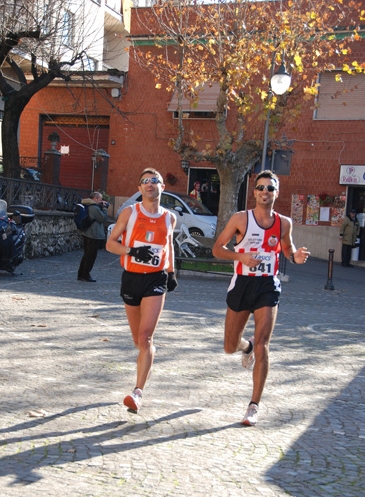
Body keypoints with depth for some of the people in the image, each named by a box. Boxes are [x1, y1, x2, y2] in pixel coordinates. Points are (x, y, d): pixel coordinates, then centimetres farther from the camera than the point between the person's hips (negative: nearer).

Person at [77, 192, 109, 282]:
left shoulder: (88, 207, 13)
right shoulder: (95, 208, -18)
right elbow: (104, 218, -14)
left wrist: (102, 207, 9)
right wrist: (104, 208, -4)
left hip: (86, 234, 10)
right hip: (94, 236, -10)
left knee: (87, 255, 16)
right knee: (91, 257, -2)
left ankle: (81, 275, 19)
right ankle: (85, 275, 2)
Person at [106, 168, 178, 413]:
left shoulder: (169, 217, 5)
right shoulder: (130, 213, -1)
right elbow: (111, 243, 0)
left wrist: (171, 271, 15)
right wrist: (132, 251, -18)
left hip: (156, 280, -1)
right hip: (131, 277, 1)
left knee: (145, 337, -15)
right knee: (138, 339, 12)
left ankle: (138, 392, -14)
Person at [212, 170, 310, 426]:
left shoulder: (284, 223, 2)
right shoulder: (241, 218, -5)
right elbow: (217, 248, -1)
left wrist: (296, 256, -4)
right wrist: (240, 256, -20)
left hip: (268, 286, 0)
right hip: (242, 283, 0)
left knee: (262, 346, -10)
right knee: (230, 347, 10)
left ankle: (254, 406, -1)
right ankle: (246, 346, 50)